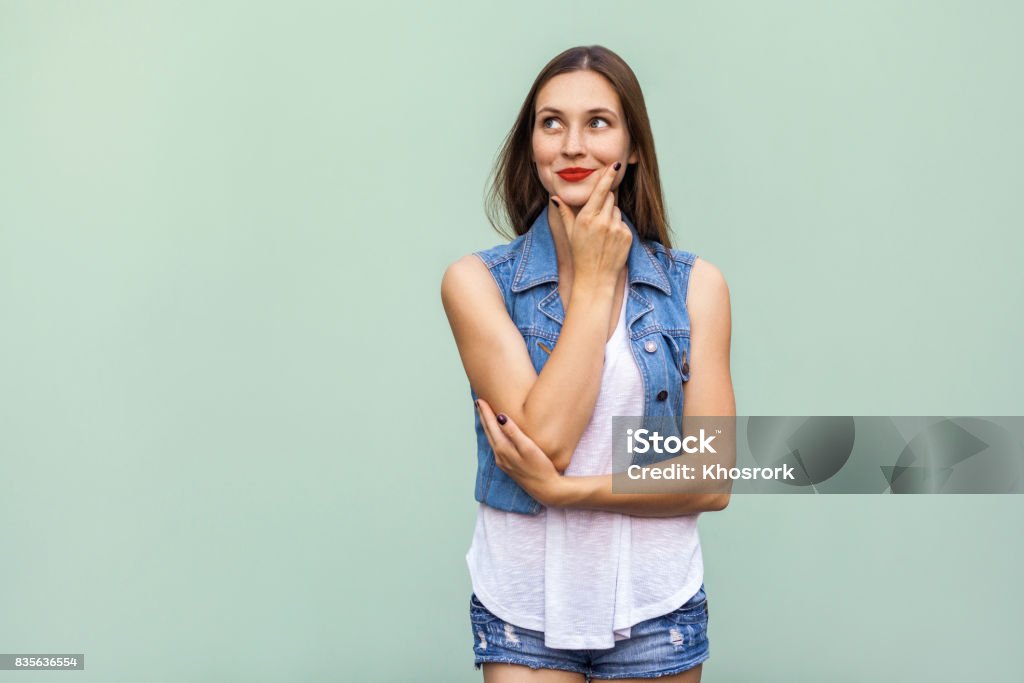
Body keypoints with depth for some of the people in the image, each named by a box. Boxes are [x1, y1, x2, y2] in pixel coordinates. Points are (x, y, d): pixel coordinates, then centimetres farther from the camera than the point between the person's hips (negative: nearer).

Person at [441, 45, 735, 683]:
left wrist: (565, 489, -16)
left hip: (655, 609, 1)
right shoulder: (478, 282, -6)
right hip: (524, 607, -1)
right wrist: (595, 282, -13)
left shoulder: (696, 285, -3)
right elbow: (545, 439, -18)